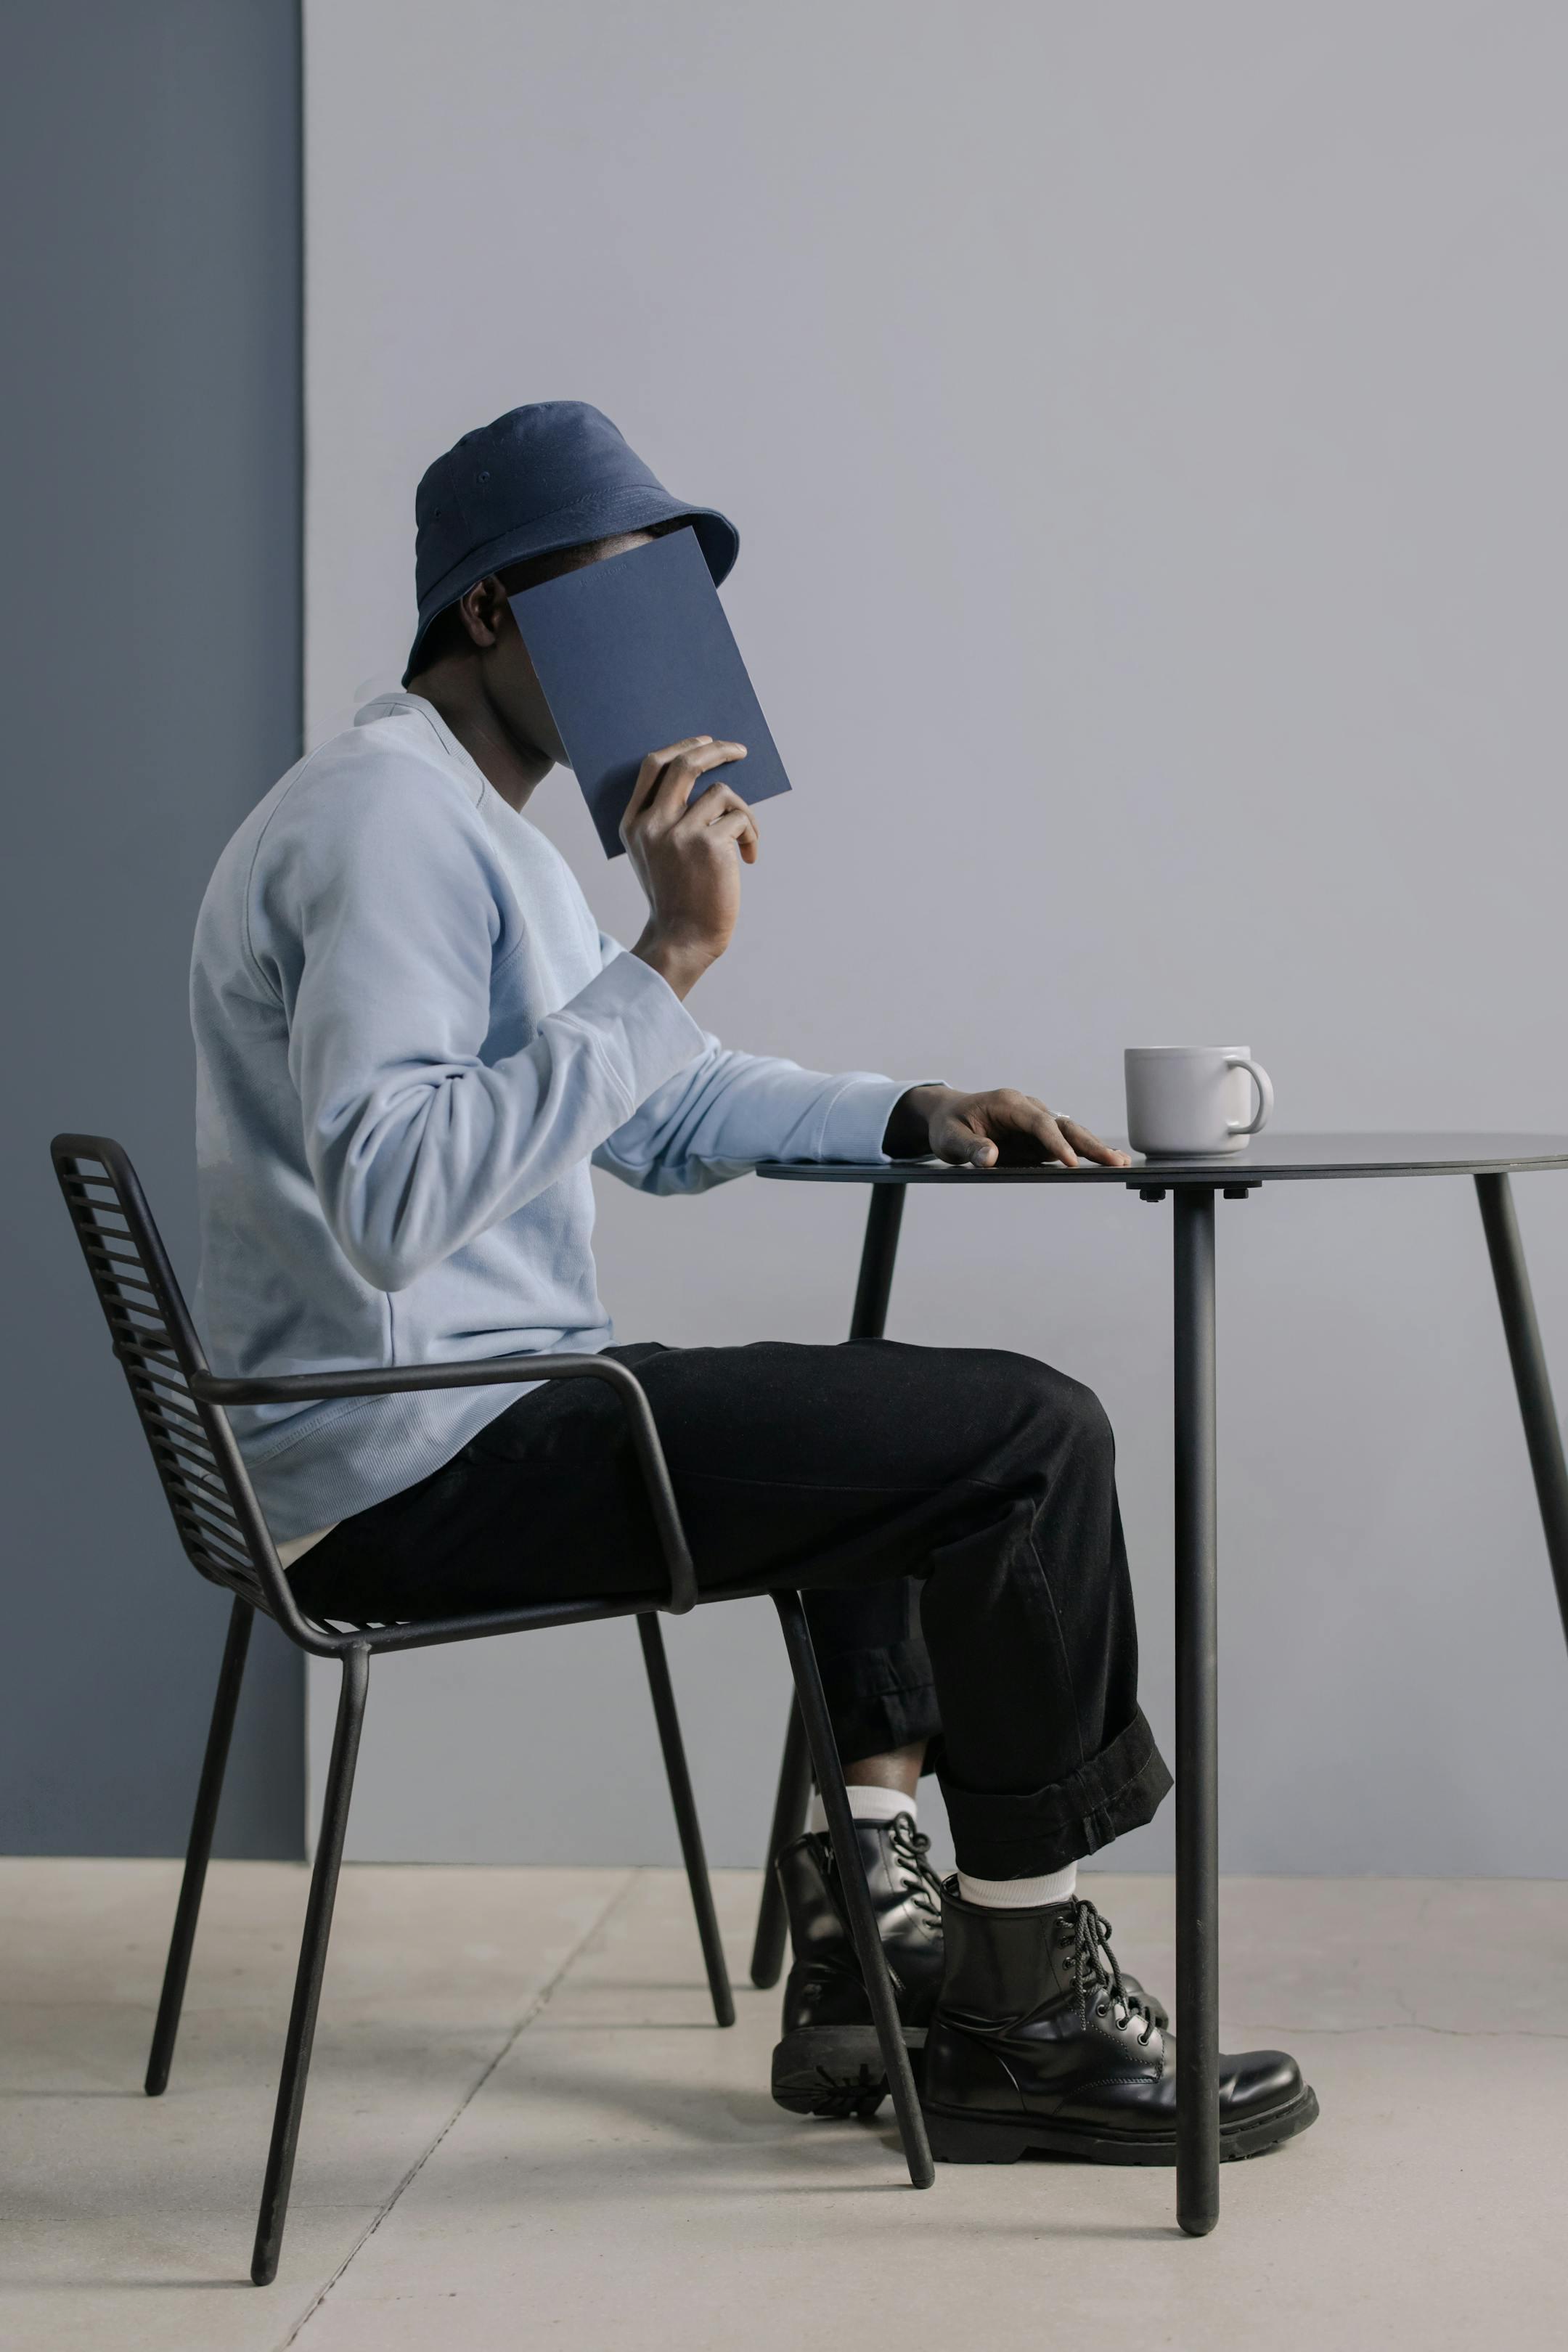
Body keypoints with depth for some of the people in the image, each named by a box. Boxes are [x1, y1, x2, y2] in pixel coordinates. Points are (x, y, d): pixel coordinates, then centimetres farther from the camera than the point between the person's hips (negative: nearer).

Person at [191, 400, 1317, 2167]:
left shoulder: (477, 828, 19)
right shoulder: (389, 816, -16)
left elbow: (661, 1116, 24)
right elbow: (393, 1200, -30)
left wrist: (919, 1115, 10)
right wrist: (668, 955, -28)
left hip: (468, 1421, 11)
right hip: (418, 1469, -11)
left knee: (903, 1423, 27)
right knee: (1029, 1438, -12)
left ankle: (865, 1944, 19)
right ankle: (1027, 2020, 0)